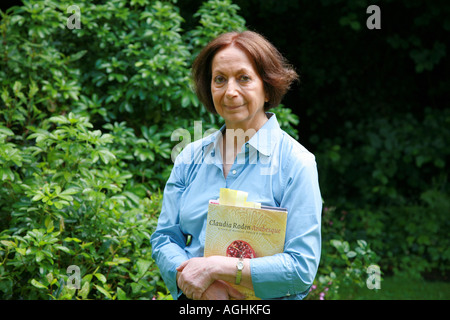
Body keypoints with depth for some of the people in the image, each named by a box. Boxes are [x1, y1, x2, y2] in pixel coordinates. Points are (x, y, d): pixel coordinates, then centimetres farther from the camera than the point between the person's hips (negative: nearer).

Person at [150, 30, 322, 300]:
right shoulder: (191, 157, 7)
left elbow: (302, 268, -11)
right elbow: (164, 239, 7)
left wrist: (215, 268, -16)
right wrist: (197, 280, -11)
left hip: (265, 301, -3)